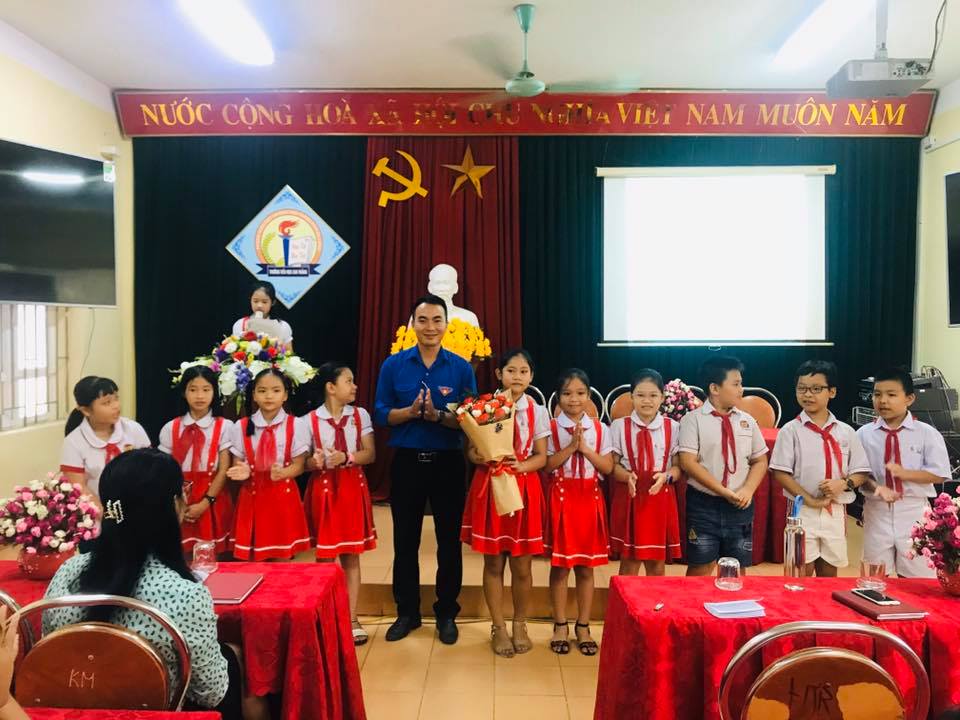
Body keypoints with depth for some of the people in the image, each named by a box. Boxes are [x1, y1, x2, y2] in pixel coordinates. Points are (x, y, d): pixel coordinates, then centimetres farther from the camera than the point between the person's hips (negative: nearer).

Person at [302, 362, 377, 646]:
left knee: (351, 556, 7)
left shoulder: (360, 415, 2)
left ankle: (351, 618, 15)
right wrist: (317, 461, -23)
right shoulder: (309, 420, -5)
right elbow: (304, 462, -2)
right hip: (323, 489, -2)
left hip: (353, 488, 2)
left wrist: (346, 457, -18)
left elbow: (370, 454, -1)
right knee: (324, 557, 4)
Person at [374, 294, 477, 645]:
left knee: (449, 540, 9)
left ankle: (446, 613, 25)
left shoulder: (461, 367, -2)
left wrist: (438, 415, -22)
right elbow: (381, 414, -1)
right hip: (407, 461, 1)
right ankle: (407, 611, 28)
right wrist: (411, 411, -19)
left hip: (448, 462, 0)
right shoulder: (393, 365, 0)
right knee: (405, 540, 11)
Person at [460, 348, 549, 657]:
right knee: (493, 563, 8)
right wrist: (484, 458, -22)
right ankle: (498, 627, 24)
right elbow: (471, 451, -1)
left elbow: (541, 457, 1)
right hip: (489, 488, 0)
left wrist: (521, 466, -18)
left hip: (524, 490, 1)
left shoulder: (538, 411, 1)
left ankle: (520, 625, 28)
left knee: (521, 565, 7)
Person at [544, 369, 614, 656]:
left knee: (586, 567, 9)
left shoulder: (600, 429, 4)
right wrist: (570, 446, -18)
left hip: (589, 499, 2)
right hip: (560, 499, -2)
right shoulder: (551, 428, -2)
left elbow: (608, 468, -2)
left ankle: (583, 627, 21)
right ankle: (560, 625, 20)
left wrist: (586, 448, -14)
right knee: (560, 565, 6)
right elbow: (546, 466, -10)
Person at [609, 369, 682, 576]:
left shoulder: (672, 427, 1)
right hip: (628, 497, -1)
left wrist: (665, 476, -20)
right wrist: (628, 476, -21)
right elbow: (613, 464, -2)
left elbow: (678, 466, 1)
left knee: (657, 564, 11)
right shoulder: (619, 426, -2)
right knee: (629, 562, 7)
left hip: (661, 498, 1)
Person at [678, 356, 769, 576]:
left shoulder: (747, 421, 8)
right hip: (703, 504, -4)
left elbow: (760, 461, 11)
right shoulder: (693, 419, -5)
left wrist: (748, 490, -7)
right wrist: (723, 491, -16)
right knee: (700, 569, 2)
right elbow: (688, 462, -12)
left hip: (740, 506, 4)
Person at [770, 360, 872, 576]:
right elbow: (780, 473, -8)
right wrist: (810, 500, -15)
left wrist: (844, 483, -14)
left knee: (829, 572, 13)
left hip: (836, 512, 3)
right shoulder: (791, 430, -5)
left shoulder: (845, 432, 4)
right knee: (802, 573, 2)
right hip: (803, 511, -3)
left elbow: (862, 472, 7)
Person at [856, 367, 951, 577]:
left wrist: (904, 473, -19)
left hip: (914, 512, -1)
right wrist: (876, 487, -19)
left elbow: (939, 473, -6)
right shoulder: (864, 434, 0)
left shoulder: (927, 433, -3)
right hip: (877, 511, 1)